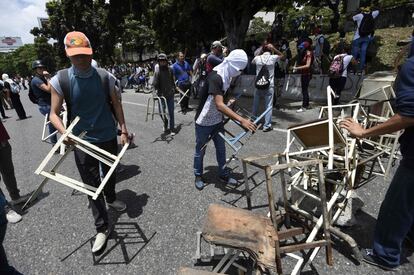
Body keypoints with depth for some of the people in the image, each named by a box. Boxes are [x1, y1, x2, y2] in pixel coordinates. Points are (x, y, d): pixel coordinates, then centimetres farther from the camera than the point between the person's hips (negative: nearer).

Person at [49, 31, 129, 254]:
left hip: (108, 137, 2)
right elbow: (54, 113, -8)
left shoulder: (104, 77, -5)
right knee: (92, 185, 2)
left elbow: (115, 104, 4)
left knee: (110, 173, 22)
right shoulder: (60, 80, -10)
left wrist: (123, 129, 0)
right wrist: (64, 132, -27)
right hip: (82, 141, -2)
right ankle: (102, 228, 16)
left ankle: (111, 198, 52)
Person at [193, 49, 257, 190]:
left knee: (221, 148, 14)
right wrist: (241, 120, -43)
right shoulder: (215, 77, -29)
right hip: (204, 122, -8)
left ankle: (223, 175, 30)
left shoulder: (227, 75, 1)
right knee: (200, 150, 9)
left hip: (217, 120, 8)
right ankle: (198, 176, 28)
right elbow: (219, 105, -39)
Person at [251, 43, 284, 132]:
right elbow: (282, 56, 17)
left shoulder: (257, 58, 0)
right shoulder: (273, 57, -4)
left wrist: (260, 52, 20)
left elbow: (252, 62, 24)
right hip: (269, 85, -2)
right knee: (268, 105, 1)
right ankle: (267, 125, -1)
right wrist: (274, 48, 10)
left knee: (255, 104, 17)